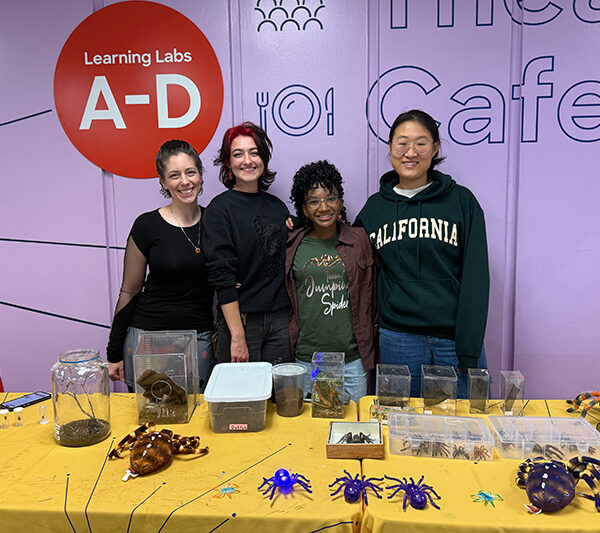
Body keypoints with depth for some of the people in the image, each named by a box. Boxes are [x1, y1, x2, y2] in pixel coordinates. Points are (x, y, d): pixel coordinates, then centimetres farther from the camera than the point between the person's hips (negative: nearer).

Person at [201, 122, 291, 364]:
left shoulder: (277, 207, 9)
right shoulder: (220, 208, -6)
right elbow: (221, 276, -12)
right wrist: (238, 335, -16)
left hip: (280, 319, 5)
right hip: (240, 319, -4)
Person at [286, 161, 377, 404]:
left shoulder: (360, 240, 3)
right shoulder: (292, 245, 2)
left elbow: (371, 295, 10)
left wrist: (371, 344, 9)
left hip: (353, 359, 0)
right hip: (305, 359, 0)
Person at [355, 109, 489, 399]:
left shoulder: (461, 201, 0)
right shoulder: (375, 207, 7)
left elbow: (476, 278, -3)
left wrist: (469, 351, -9)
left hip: (454, 338, -1)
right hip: (397, 340, 2)